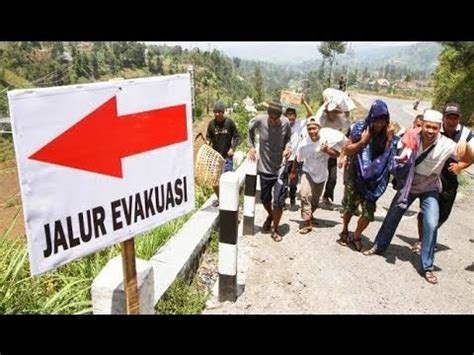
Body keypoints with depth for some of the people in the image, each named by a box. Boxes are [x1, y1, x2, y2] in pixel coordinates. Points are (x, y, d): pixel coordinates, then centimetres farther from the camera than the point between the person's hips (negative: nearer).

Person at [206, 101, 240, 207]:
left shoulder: (229, 122, -7)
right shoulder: (211, 123, -1)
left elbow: (236, 137, 0)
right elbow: (208, 136, 11)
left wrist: (232, 148, -12)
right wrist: (207, 143, -10)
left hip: (227, 156, -3)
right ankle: (219, 198, 29)